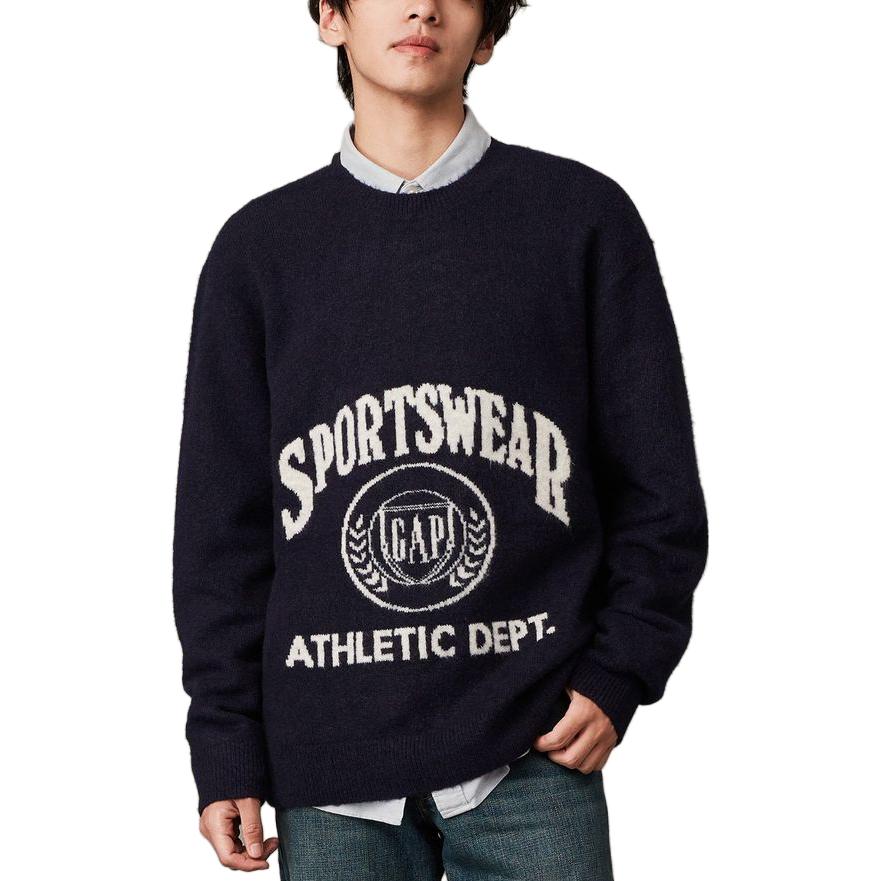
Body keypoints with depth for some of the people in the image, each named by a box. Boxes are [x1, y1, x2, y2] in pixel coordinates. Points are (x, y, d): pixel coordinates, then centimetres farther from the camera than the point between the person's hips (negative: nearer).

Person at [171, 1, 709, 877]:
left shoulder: (585, 216, 4)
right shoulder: (260, 246, 8)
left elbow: (658, 483, 5)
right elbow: (222, 520, 7)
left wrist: (621, 672, -4)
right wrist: (226, 749, 3)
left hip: (531, 749, -1)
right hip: (329, 764, 1)